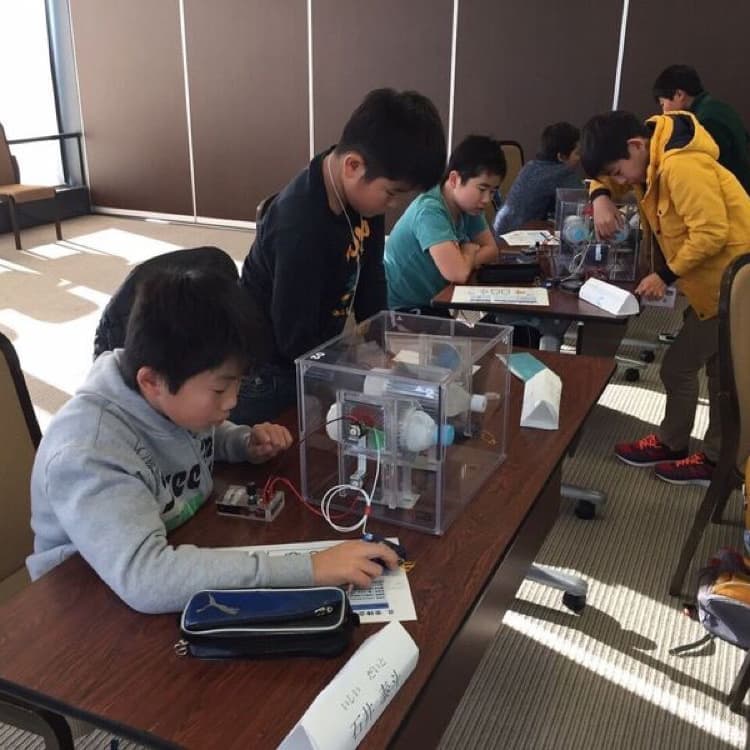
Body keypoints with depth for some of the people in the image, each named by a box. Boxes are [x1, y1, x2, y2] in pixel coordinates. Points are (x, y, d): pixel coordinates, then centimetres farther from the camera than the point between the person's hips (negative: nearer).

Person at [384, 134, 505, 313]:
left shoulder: (467, 204, 1)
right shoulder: (430, 211, -24)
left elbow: (491, 250, 4)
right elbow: (457, 273, -31)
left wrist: (464, 259, -15)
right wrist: (469, 251, -10)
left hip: (433, 302, 8)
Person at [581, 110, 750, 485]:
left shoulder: (682, 167, -28)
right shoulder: (652, 157, 2)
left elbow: (711, 233, -29)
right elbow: (603, 176, 16)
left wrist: (666, 275, -20)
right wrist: (602, 198, -7)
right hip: (719, 278, 10)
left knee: (677, 367, 0)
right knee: (720, 371, 18)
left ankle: (671, 444, 22)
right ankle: (716, 457, 32)